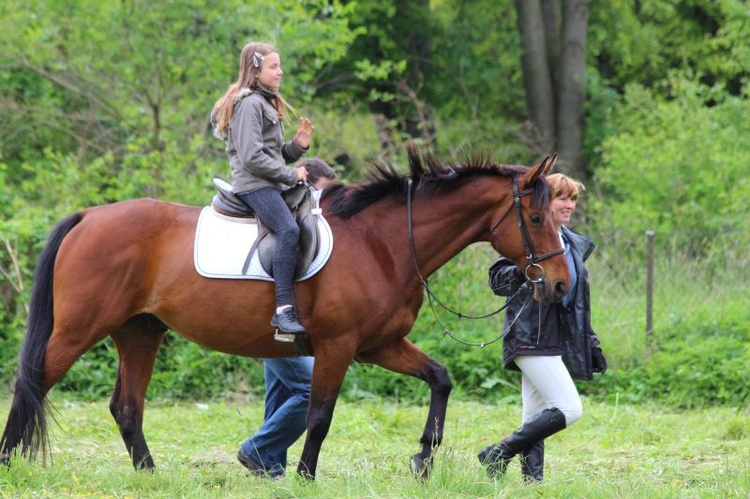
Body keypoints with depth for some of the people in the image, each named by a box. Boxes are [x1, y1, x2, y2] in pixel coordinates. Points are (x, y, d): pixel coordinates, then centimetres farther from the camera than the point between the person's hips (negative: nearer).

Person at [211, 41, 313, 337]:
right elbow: (252, 157, -18)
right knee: (288, 230, -31)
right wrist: (291, 175, -12)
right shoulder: (249, 104, -9)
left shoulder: (268, 103, 23)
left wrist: (297, 146, 7)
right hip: (254, 186, -11)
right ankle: (283, 310, -38)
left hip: (272, 184, 11)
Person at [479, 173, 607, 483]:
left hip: (558, 339, 8)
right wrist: (521, 272, -35)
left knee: (536, 420, 6)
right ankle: (498, 454, -9)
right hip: (531, 338, -8)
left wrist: (590, 343, 21)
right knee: (569, 409, -15)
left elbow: (579, 301, 24)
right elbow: (497, 280, -14)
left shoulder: (574, 245, 18)